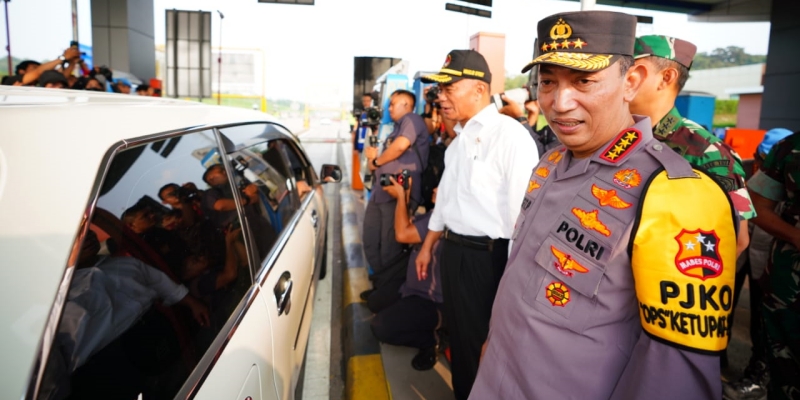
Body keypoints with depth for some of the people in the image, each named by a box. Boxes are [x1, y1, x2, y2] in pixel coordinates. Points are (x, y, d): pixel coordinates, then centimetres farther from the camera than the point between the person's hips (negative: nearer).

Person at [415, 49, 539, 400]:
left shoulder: (510, 136, -19)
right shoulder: (459, 139, 10)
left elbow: (522, 211, -22)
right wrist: (428, 246, 23)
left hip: (487, 256, -8)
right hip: (453, 250, 8)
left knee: (484, 341, 9)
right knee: (459, 335, 22)